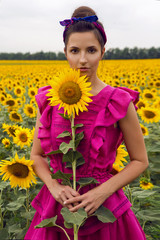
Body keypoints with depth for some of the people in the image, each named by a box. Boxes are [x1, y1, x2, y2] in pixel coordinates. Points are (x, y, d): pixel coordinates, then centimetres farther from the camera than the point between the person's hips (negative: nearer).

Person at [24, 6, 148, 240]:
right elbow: (37, 155, 6)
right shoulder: (49, 100, -3)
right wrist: (54, 186, -13)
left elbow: (140, 161, -3)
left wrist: (102, 192, -16)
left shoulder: (119, 102, -11)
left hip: (101, 206, -2)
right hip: (58, 204, 3)